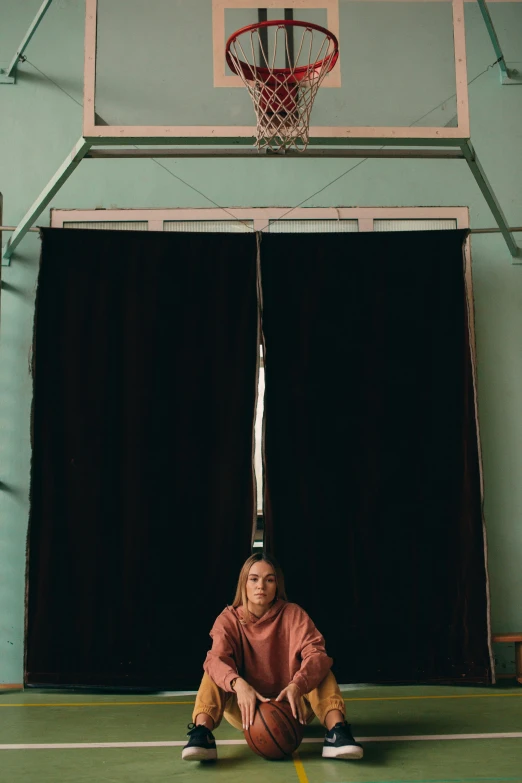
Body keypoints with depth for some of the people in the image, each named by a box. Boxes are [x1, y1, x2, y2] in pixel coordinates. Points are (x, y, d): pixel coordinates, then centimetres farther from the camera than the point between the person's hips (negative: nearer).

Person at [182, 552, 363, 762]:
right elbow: (216, 660, -25)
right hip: (247, 711, 0)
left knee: (319, 670, -23)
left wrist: (296, 686, -44)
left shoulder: (293, 614, -6)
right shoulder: (229, 618, -6)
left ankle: (336, 731, -37)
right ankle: (201, 732, -38)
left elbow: (316, 655, -22)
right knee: (215, 672, -22)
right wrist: (239, 684, -47)